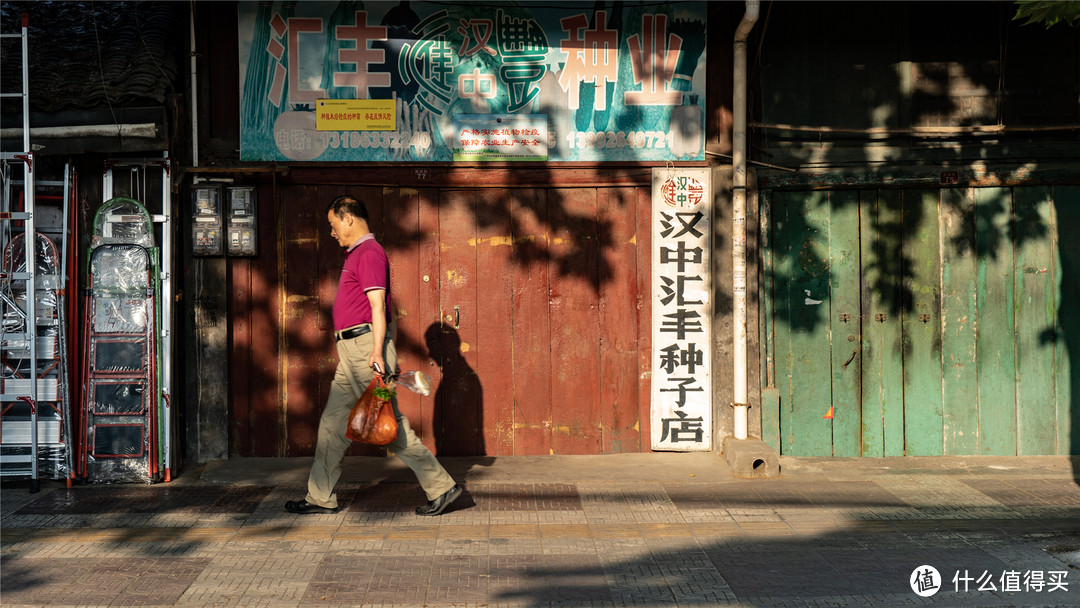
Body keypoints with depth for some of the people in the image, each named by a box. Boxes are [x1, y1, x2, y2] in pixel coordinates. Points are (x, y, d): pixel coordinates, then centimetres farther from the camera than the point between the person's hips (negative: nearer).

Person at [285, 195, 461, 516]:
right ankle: (321, 498, 15)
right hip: (352, 350, 10)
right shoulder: (356, 253, 20)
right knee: (332, 422, 10)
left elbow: (377, 304, -19)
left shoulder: (369, 253, -11)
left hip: (366, 345, -10)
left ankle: (441, 486, -1)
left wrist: (377, 351, -26)